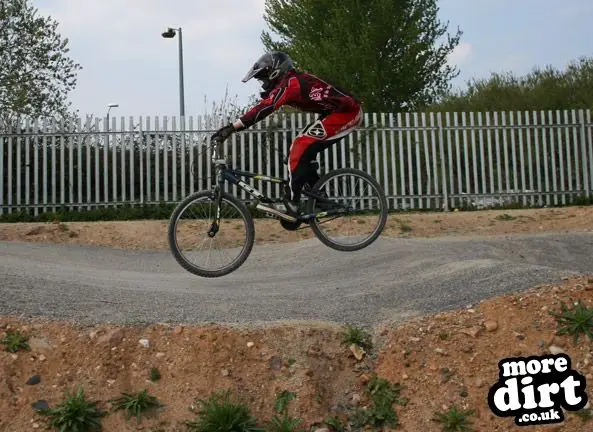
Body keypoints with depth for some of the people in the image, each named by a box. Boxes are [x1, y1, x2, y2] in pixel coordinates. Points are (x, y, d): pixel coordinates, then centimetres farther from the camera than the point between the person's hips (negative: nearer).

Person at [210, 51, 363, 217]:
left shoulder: (289, 84, -16)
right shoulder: (291, 82, 14)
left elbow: (263, 109, -27)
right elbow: (264, 106, 17)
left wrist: (232, 127, -31)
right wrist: (233, 127, 11)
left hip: (346, 113, -10)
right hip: (336, 112, 10)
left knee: (300, 150, -12)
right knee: (301, 153, 10)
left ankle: (291, 203, -6)